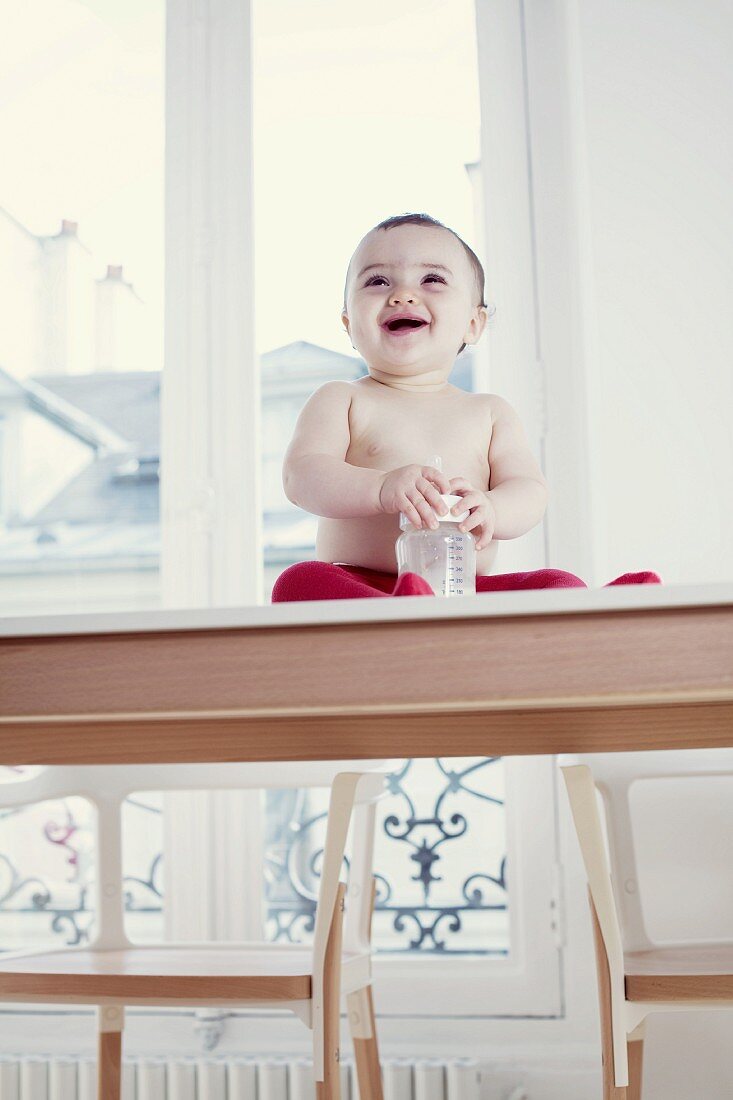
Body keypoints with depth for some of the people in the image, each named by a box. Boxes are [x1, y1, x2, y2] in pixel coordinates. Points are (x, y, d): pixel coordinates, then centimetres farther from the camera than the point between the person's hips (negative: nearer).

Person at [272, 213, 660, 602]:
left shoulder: (490, 412, 16)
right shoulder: (339, 401, 8)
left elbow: (530, 490, 4)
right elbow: (301, 475, -9)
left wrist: (490, 509, -23)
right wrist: (383, 489, -30)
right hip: (360, 585, -3)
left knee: (559, 583, -18)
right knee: (298, 581, -33)